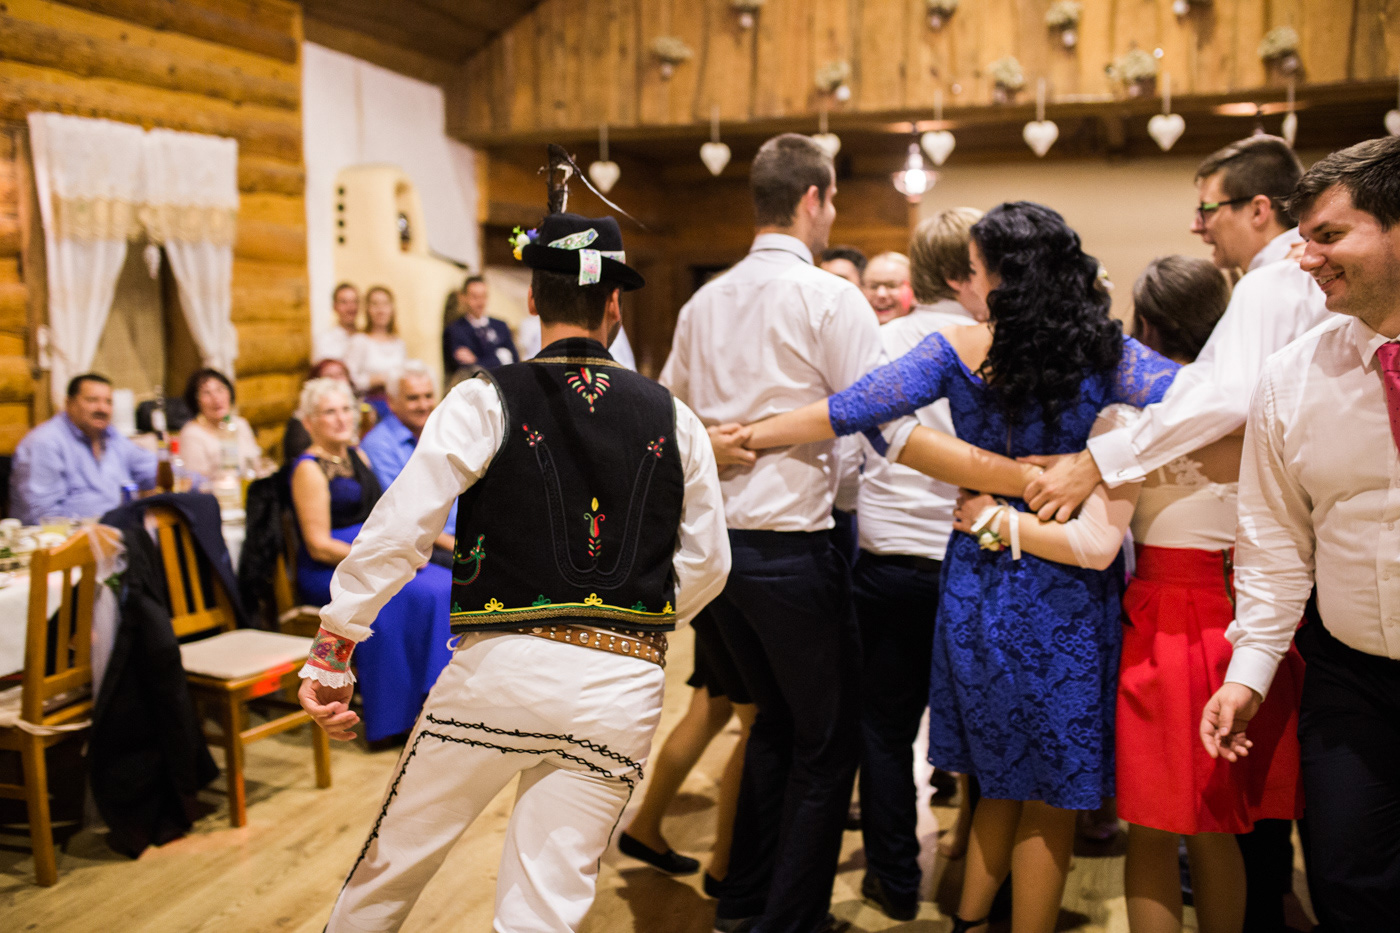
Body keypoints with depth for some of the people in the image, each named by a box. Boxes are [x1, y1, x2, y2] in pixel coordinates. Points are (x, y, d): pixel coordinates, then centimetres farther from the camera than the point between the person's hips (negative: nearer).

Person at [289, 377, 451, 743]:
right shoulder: (310, 469, -7)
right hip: (328, 574, -7)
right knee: (416, 595, -30)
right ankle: (402, 714, -20)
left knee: (449, 587, -19)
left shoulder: (357, 455, 17)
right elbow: (319, 546, -13)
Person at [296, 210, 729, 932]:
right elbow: (707, 563, 10)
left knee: (392, 864, 21)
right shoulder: (673, 420, 7)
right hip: (625, 689, 3)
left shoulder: (488, 402, -3)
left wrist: (332, 651, -1)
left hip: (502, 665, -2)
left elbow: (399, 530, -8)